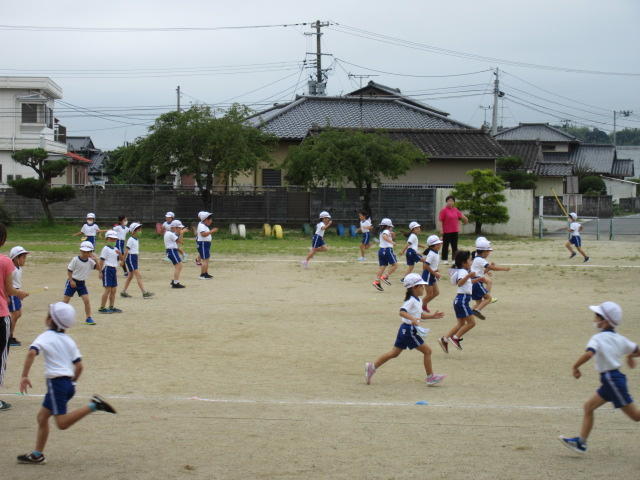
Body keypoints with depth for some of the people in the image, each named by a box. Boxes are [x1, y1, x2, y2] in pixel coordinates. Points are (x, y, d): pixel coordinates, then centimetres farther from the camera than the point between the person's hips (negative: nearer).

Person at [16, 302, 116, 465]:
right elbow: (79, 366, 13)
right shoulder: (68, 340, 15)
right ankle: (37, 454, 17)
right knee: (42, 416, 16)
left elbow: (32, 353, -24)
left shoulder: (45, 337, -5)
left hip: (56, 382, -8)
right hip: (68, 382, 8)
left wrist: (24, 376, -23)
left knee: (62, 423, -11)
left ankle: (93, 406, -23)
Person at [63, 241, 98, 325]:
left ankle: (88, 318, 4)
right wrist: (71, 281, -15)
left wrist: (95, 260, -21)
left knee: (86, 300, -5)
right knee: (65, 300, -2)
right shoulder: (75, 260, -14)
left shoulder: (90, 261, -1)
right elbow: (69, 270, -10)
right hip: (72, 282, -4)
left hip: (82, 283, 4)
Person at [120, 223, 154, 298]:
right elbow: (126, 250, -16)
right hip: (130, 258, -9)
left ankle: (123, 292, 22)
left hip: (134, 258, 9)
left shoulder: (136, 240, 12)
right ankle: (144, 293, -13)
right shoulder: (131, 240, -15)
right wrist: (123, 260, -17)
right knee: (138, 276, -11)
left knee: (131, 276, 14)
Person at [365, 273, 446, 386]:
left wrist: (433, 316, 15)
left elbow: (421, 315, 26)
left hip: (405, 330, 10)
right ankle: (430, 377, 3)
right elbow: (402, 312, -30)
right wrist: (412, 318, -44)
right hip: (409, 330, -10)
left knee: (394, 352, 13)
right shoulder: (411, 300, -16)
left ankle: (372, 366, 13)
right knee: (427, 351, -3)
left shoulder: (417, 300, 16)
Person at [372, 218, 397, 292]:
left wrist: (392, 236, 17)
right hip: (387, 249, -9)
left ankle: (377, 281, -8)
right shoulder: (386, 231, -6)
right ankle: (385, 277, -10)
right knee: (395, 265, 0)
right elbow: (384, 237, -29)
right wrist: (391, 242, -37)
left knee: (382, 266, 5)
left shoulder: (382, 232, 21)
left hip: (381, 250, 9)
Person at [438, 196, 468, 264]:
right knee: (445, 245, 2)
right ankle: (444, 259, 9)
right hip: (446, 232, -5)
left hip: (455, 231, 5)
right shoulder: (444, 210, -7)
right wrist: (441, 229, -16)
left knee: (454, 246, 9)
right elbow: (440, 220, -11)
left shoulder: (456, 210, 9)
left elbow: (461, 217, 24)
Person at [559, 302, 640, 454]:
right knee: (588, 407, 12)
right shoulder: (619, 338, 8)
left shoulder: (598, 338, -15)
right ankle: (581, 442, 13)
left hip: (611, 378, -9)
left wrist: (575, 367, -20)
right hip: (610, 381, 9)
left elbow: (589, 354, -33)